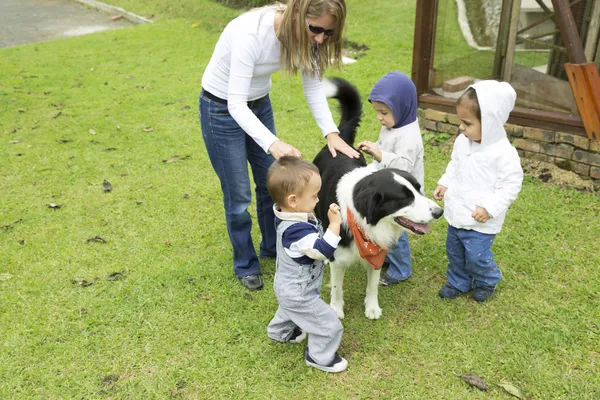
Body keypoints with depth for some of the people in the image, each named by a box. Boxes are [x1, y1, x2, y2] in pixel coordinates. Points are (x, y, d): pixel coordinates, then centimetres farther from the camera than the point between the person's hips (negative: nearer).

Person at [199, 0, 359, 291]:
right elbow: (236, 104, -35)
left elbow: (313, 85, -7)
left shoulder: (304, 33, -16)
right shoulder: (251, 33, -36)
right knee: (239, 195, 4)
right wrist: (272, 143, -48)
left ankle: (272, 247, 40)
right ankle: (245, 264, 28)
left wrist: (331, 132, -19)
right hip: (223, 108, -6)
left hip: (259, 103, 6)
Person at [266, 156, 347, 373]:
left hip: (288, 285, 10)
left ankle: (279, 332, 64)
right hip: (298, 293, -10)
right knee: (329, 324, 7)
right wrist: (334, 224, -37)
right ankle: (320, 357, 29)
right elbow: (323, 250, -38)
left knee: (290, 310, 39)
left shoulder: (287, 214, -8)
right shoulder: (298, 230, -39)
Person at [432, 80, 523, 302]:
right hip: (457, 215, 7)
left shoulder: (503, 153, -24)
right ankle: (457, 282, 44)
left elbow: (511, 185, -19)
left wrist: (489, 207, -24)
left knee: (477, 257, 6)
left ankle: (487, 281, 37)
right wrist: (444, 184, 1)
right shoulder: (462, 142, -3)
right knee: (454, 252, 21)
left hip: (480, 222, -7)